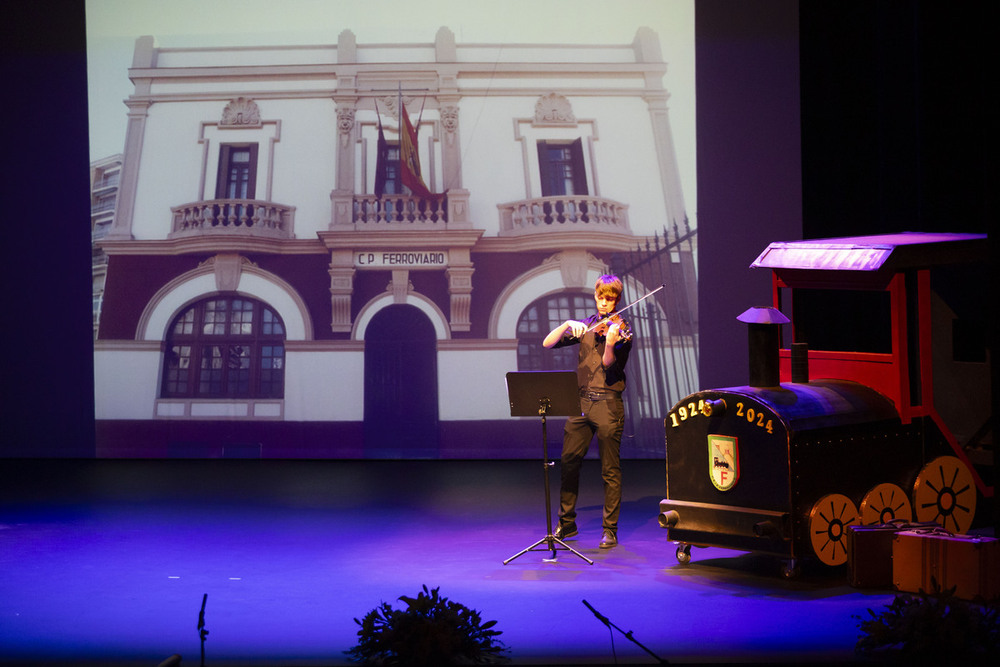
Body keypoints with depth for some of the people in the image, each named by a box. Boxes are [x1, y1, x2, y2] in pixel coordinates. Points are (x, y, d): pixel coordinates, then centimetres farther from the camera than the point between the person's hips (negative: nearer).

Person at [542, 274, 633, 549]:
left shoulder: (621, 330, -1)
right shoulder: (586, 325, 13)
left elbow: (609, 366, -15)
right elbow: (548, 343, 6)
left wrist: (610, 343, -34)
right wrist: (568, 325, -10)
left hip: (607, 404, -4)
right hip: (581, 402, 5)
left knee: (610, 471, -2)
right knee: (568, 463, 5)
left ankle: (610, 530, 4)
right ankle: (566, 524, 19)